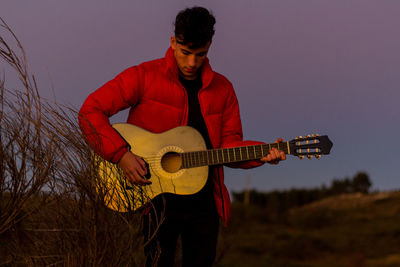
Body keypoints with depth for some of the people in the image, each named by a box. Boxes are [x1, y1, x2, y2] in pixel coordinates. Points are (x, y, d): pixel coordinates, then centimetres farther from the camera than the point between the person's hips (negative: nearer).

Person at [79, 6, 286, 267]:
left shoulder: (222, 88, 9)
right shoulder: (144, 76, -4)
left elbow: (230, 146, 8)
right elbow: (90, 111, -8)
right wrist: (121, 154, -19)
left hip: (205, 200, 4)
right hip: (155, 196, -4)